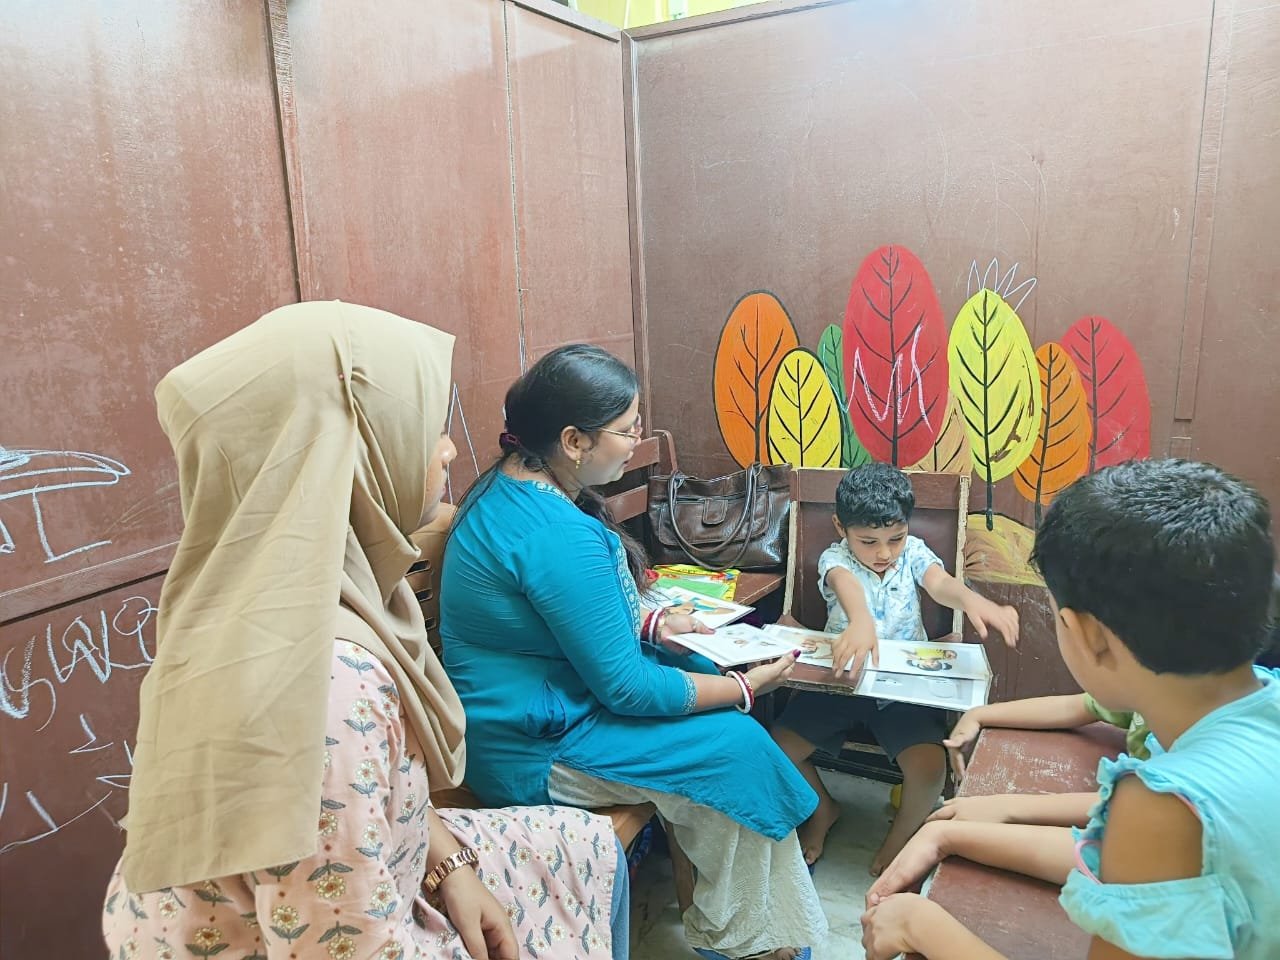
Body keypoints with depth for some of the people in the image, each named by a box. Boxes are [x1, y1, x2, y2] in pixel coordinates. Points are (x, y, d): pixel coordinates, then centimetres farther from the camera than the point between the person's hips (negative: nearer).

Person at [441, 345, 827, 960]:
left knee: (710, 677, 11)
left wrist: (654, 625, 4)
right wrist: (745, 689, -12)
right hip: (530, 752, -10)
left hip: (514, 708, 10)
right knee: (738, 749, -7)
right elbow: (624, 688, -24)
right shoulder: (558, 536, -30)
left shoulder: (508, 484, 0)